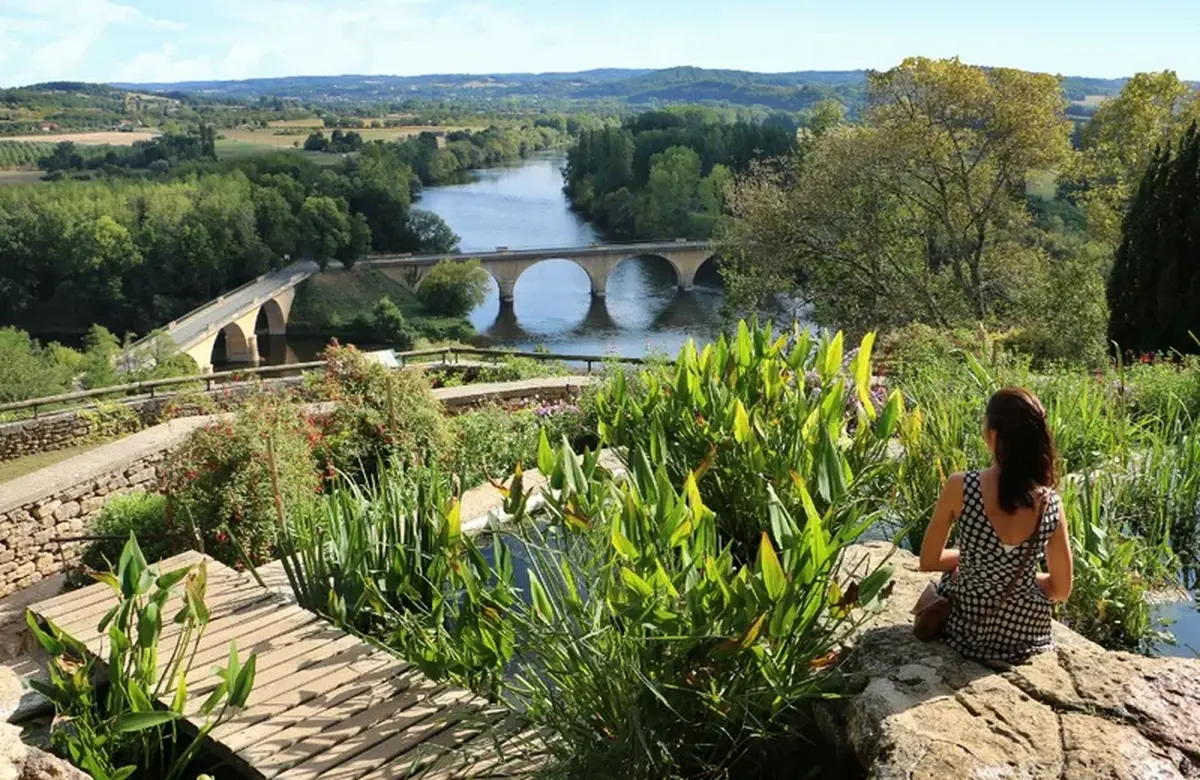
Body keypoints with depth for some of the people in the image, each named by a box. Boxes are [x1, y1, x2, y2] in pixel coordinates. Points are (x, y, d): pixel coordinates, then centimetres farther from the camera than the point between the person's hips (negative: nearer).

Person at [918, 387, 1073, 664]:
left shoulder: (960, 487, -23)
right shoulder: (1050, 503, -15)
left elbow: (928, 562, -9)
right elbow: (1061, 590, -4)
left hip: (966, 628, -1)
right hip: (1026, 637, 2)